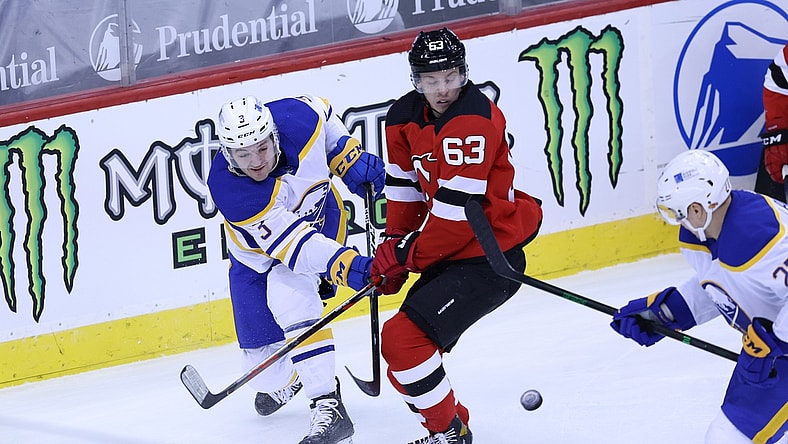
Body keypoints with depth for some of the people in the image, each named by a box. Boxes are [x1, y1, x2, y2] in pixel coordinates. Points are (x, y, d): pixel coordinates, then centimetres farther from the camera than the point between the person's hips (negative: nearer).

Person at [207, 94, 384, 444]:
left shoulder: (297, 118, -29)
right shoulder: (228, 188, -37)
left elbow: (324, 114, -1)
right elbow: (293, 244, -41)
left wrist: (351, 159, -11)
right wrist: (344, 266, -53)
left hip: (321, 219, 0)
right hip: (259, 254, 0)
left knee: (289, 297, -30)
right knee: (263, 367, 2)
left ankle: (329, 408, -29)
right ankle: (284, 380, 42)